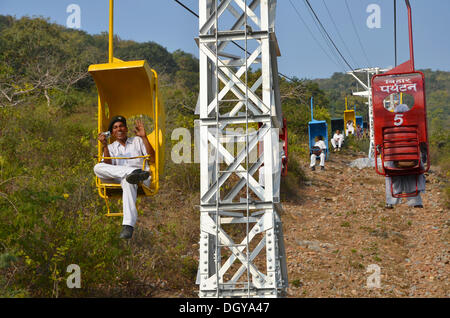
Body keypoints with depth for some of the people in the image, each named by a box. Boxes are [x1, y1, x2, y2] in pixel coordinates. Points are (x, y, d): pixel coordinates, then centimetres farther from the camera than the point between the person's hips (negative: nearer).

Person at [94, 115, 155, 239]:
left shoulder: (137, 141, 23)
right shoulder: (111, 148, 27)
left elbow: (152, 158, 6)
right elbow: (108, 165, 5)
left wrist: (144, 137, -2)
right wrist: (105, 145, -5)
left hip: (142, 181, -2)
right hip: (118, 178, 2)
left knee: (127, 181, -40)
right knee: (98, 167, -26)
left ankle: (128, 225, -53)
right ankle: (133, 173, -47)